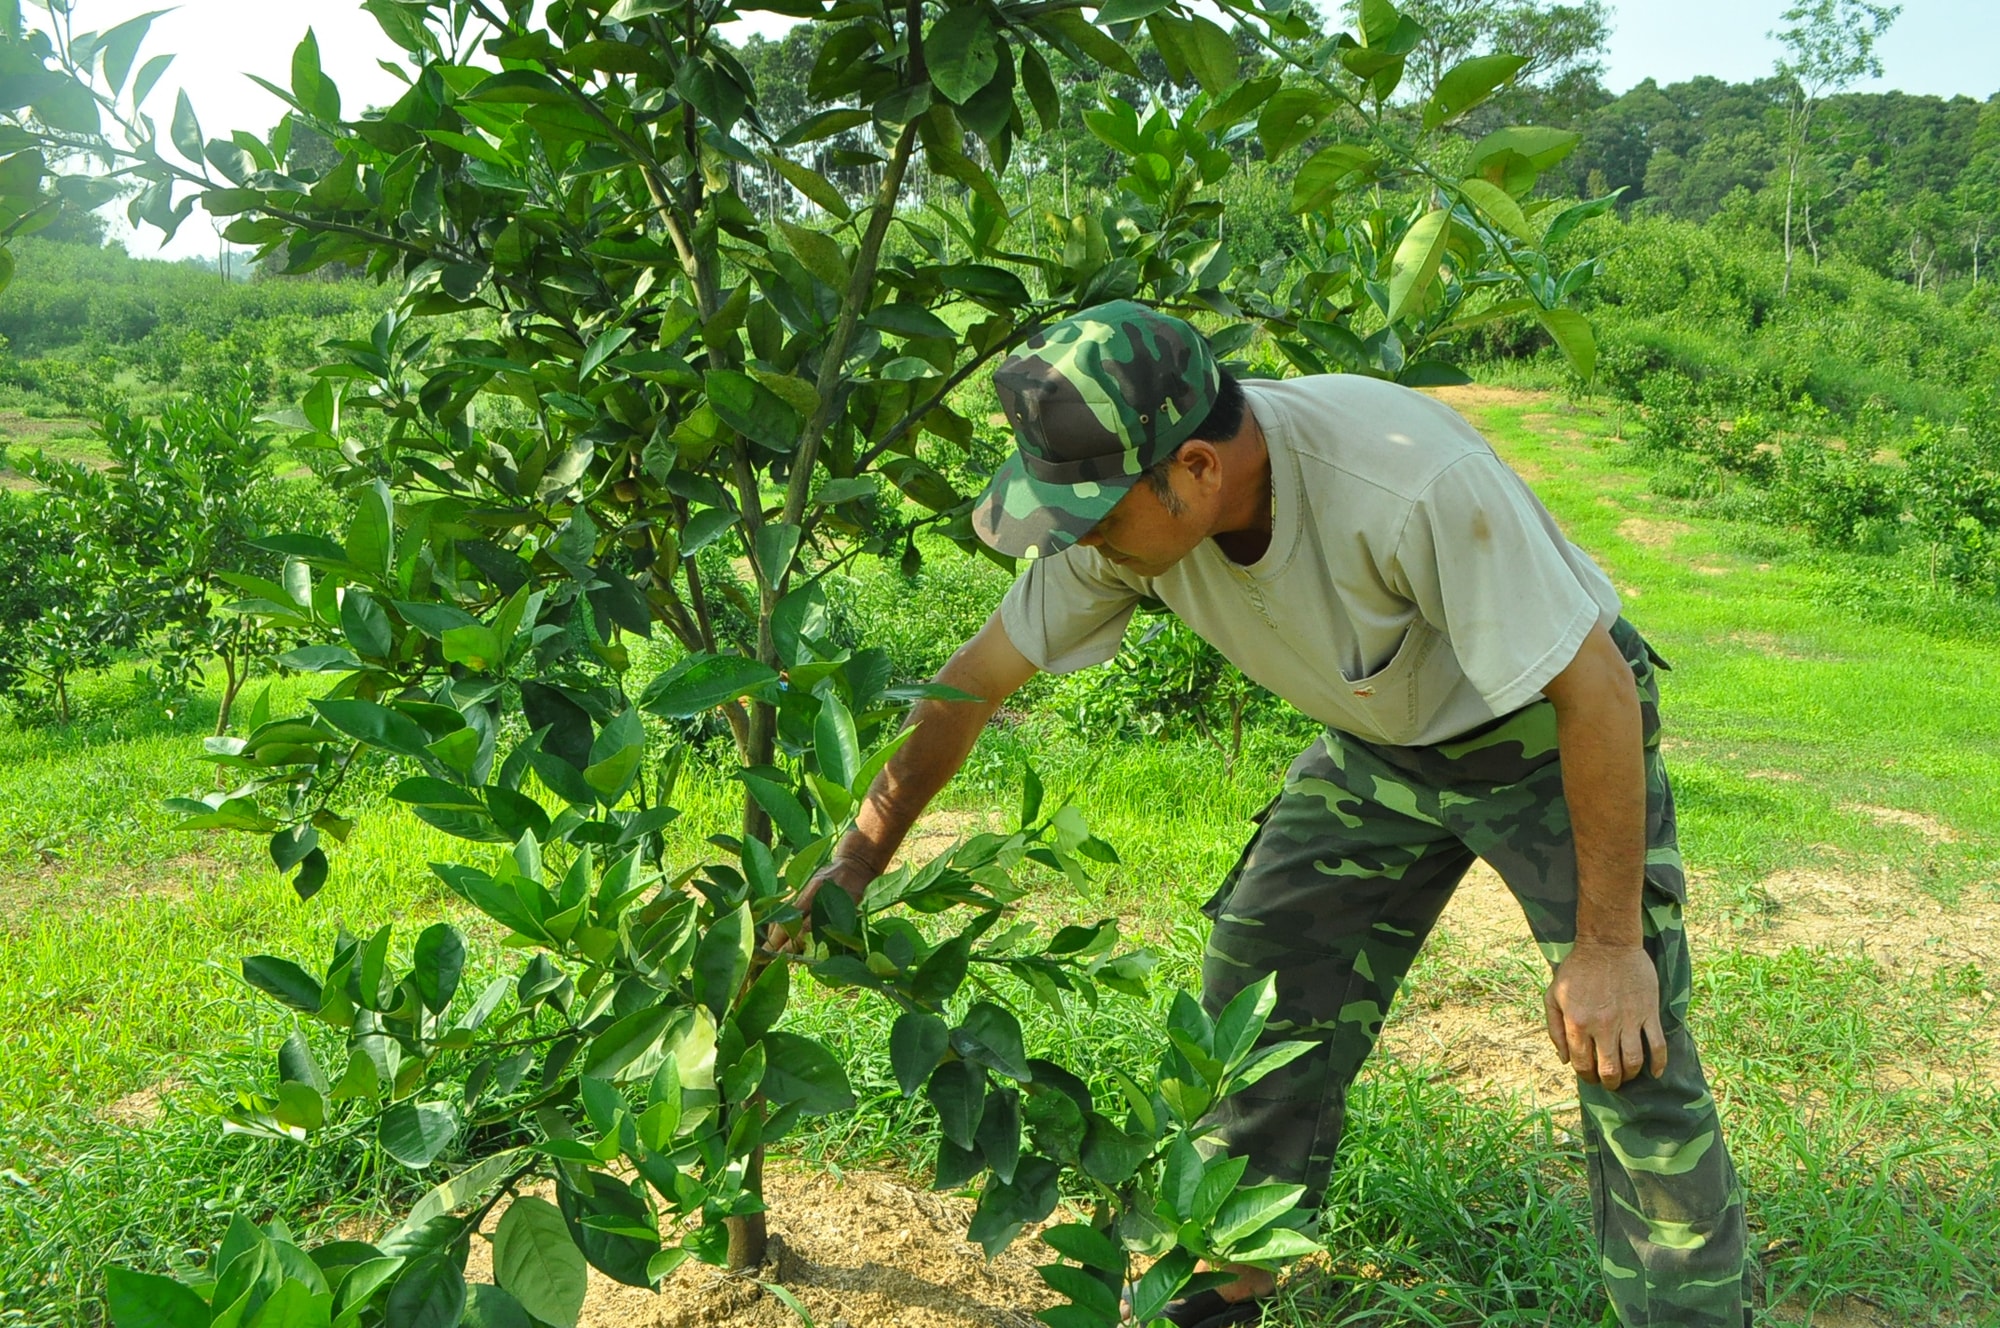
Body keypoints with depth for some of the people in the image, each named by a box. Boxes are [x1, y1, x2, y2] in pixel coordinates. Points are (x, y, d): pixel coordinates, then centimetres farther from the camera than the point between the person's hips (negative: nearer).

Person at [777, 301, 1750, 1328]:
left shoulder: (1415, 483, -39)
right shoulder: (1127, 503, -21)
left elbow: (1596, 687, -29)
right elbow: (978, 676, -9)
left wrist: (1608, 942, -23)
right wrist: (854, 865, -5)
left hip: (1546, 732, -5)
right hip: (1378, 749, 5)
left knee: (1629, 1052, -13)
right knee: (1260, 1005, 2)